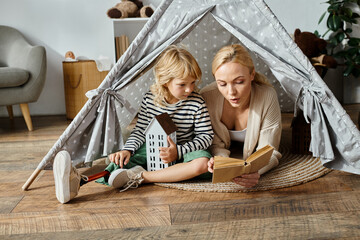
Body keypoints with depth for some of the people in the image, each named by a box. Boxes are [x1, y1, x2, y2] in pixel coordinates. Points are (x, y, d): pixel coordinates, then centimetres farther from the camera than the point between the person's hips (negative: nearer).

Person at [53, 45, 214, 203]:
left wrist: (178, 152, -22)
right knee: (121, 159, -25)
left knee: (203, 164, -36)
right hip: (151, 149, 2)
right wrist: (127, 150, -22)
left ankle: (140, 177, -36)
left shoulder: (196, 103, -12)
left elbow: (206, 135, -9)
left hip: (182, 152, -1)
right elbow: (140, 131, -1)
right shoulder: (150, 98, -5)